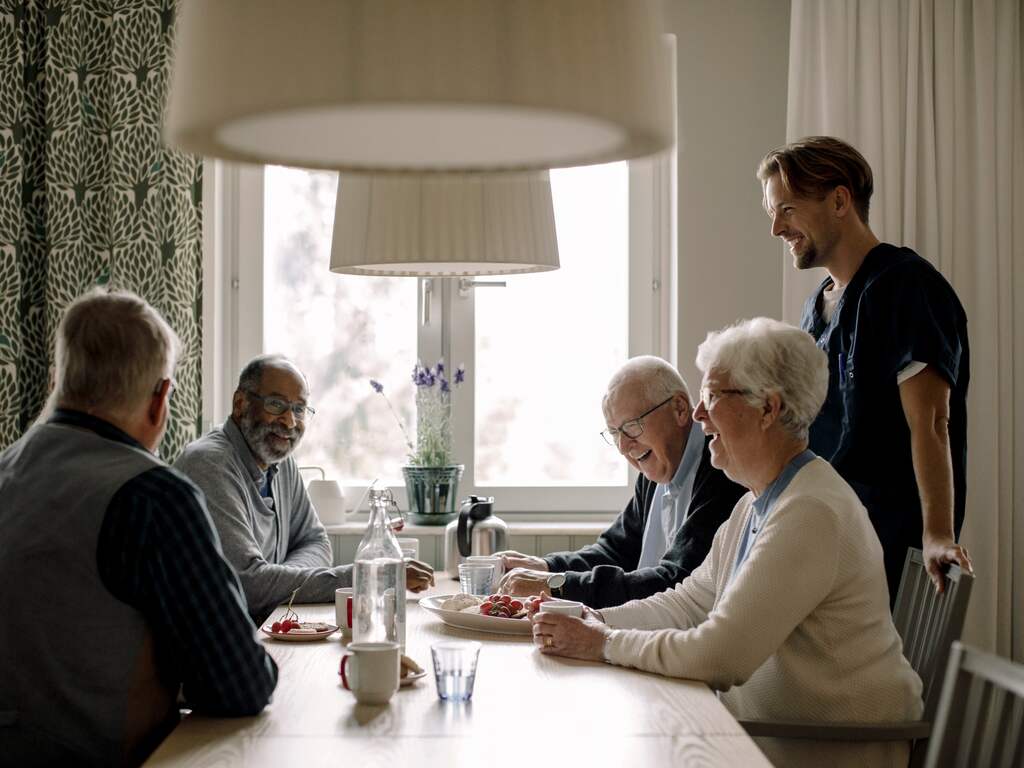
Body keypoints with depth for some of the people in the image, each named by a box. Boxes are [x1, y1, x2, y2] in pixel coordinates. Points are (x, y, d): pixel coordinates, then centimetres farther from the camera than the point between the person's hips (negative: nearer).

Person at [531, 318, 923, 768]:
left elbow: (717, 657, -24)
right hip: (769, 731, 8)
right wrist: (596, 621, -2)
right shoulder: (757, 505, 11)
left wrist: (604, 644, -14)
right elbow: (691, 601, 13)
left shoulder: (811, 514, -23)